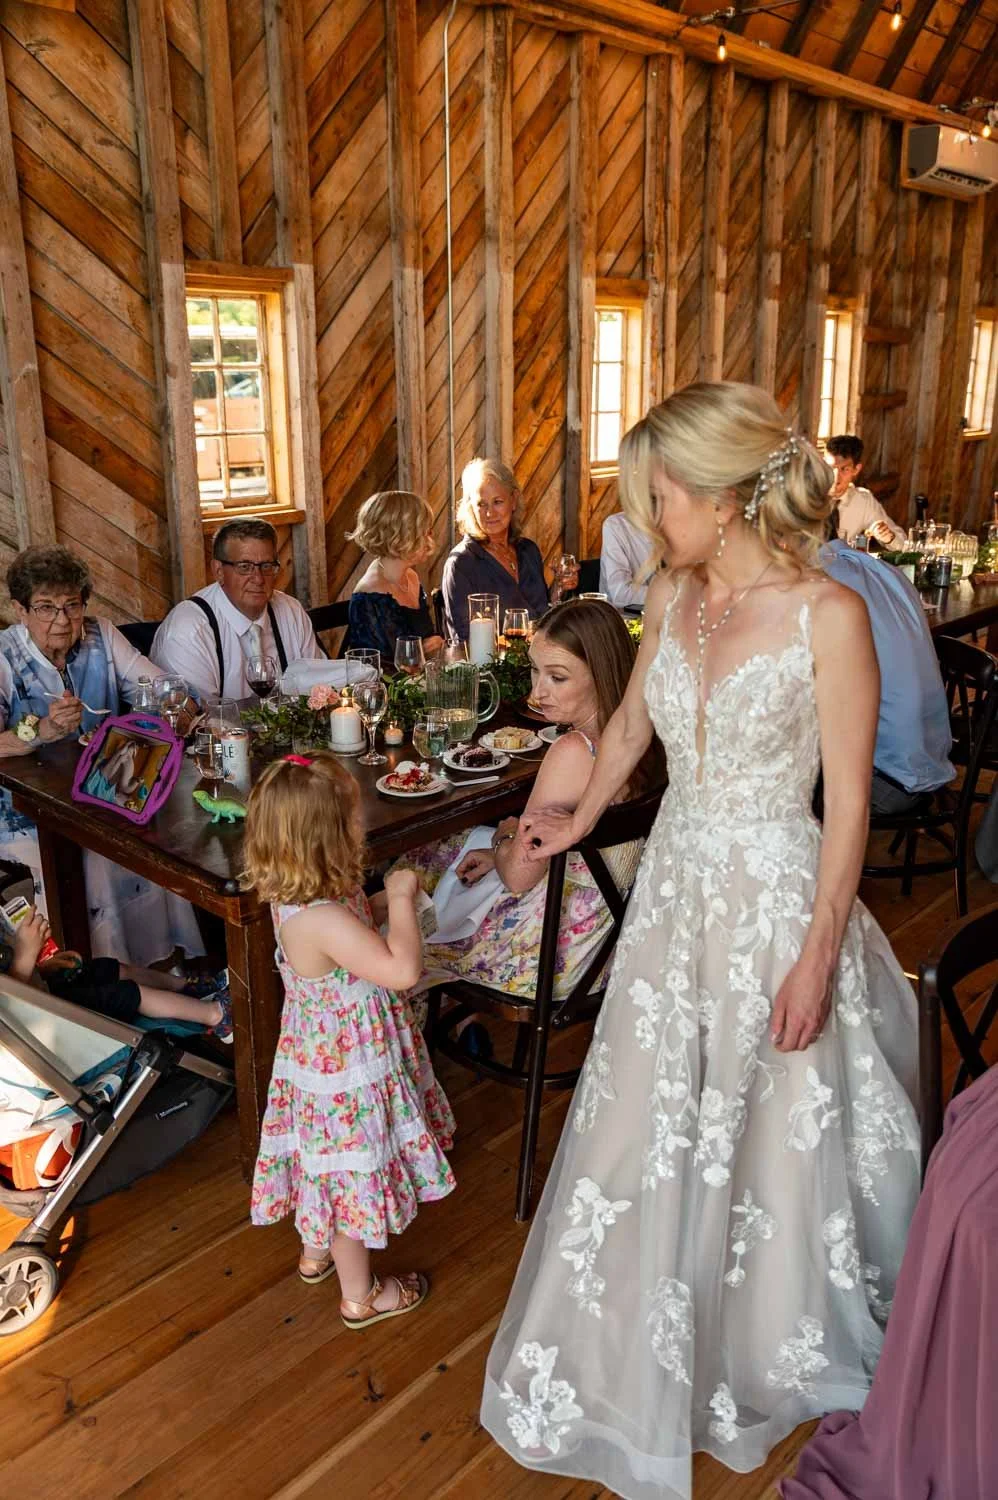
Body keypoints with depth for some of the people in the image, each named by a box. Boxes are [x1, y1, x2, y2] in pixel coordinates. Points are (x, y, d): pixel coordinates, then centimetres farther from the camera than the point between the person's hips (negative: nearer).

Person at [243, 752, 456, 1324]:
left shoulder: (299, 896, -7)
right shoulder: (322, 919, -37)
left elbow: (355, 927, 12)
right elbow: (402, 970, -40)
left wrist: (385, 902, -1)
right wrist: (401, 899, -29)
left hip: (317, 1058, 9)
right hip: (347, 1075, -9)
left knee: (325, 1166, 30)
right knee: (352, 1176, 13)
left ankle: (316, 1252, 54)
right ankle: (361, 1296, 36)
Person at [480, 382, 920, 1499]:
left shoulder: (828, 616, -18)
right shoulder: (673, 597, 0)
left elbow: (847, 800, -15)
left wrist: (819, 954, -14)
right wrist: (579, 820, 27)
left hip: (776, 893, -5)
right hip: (676, 882, 6)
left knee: (771, 1136, 13)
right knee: (650, 1124, 18)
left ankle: (768, 1346, 44)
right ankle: (651, 1345, 46)